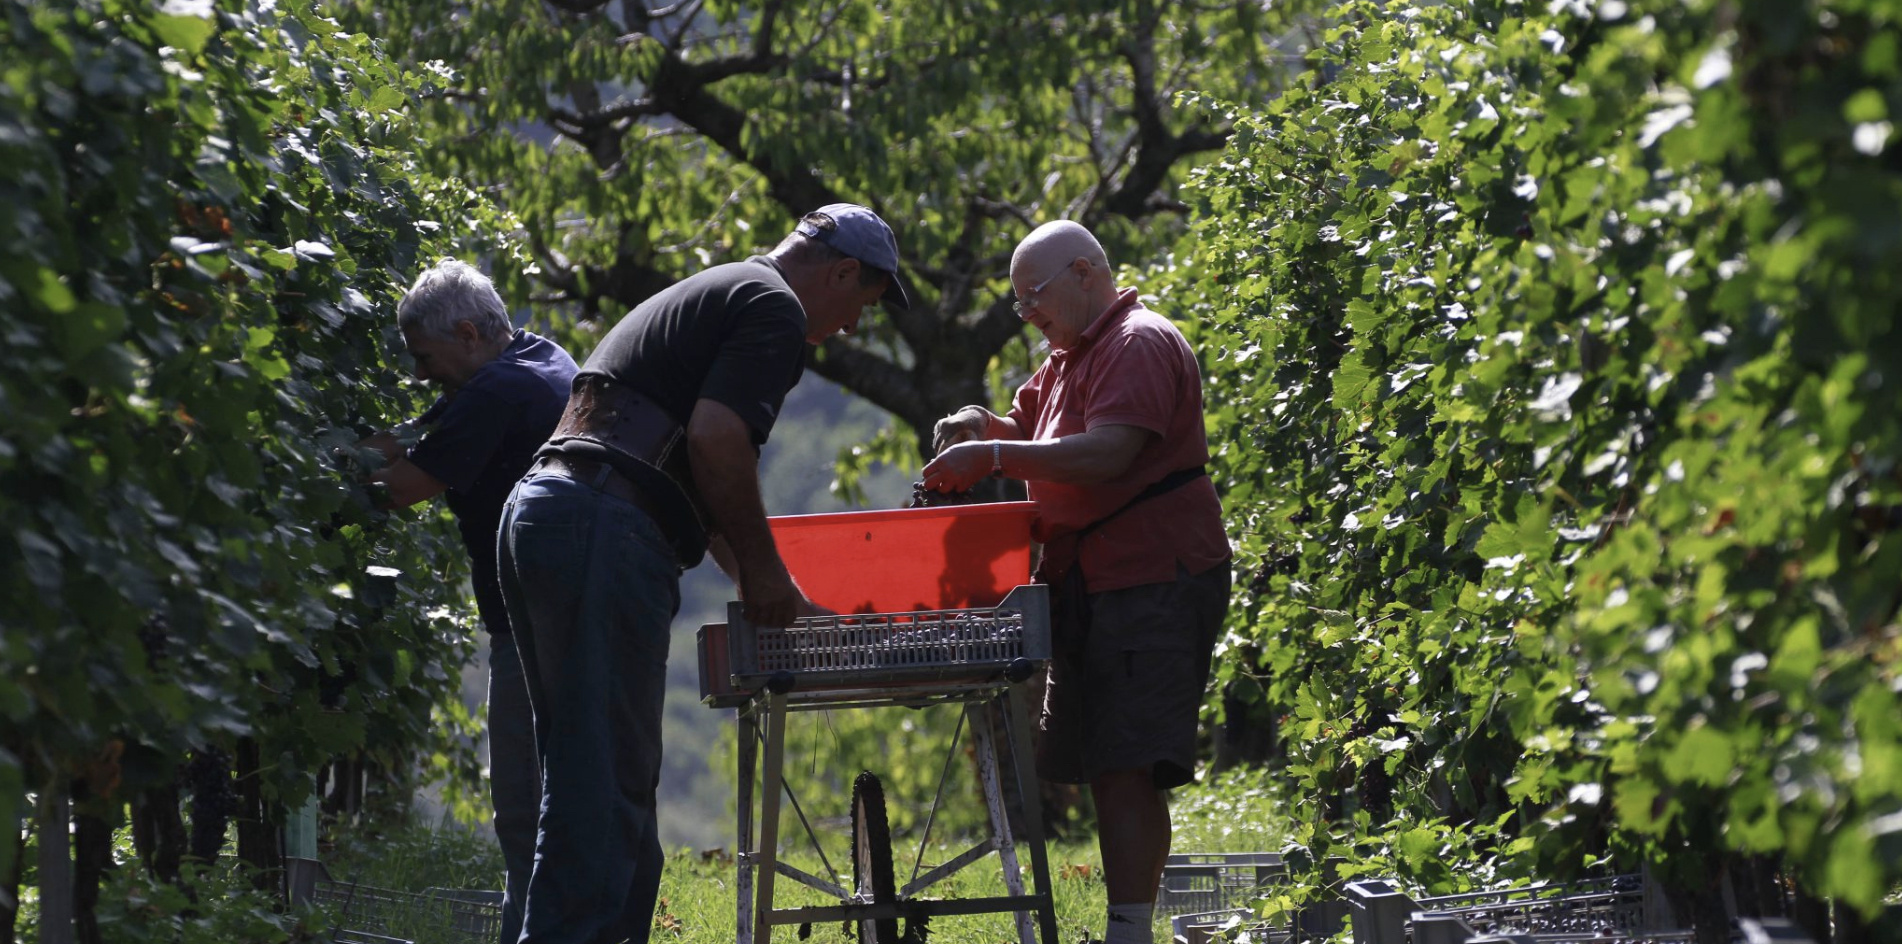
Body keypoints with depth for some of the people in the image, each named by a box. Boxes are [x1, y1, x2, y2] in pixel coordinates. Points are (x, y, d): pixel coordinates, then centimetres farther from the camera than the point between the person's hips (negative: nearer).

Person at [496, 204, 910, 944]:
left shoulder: (705, 296, 30)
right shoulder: (775, 307, -1)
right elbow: (715, 439, -15)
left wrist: (767, 593, 38)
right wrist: (763, 566, -3)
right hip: (604, 530, -10)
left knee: (594, 774, 13)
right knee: (605, 781, -10)